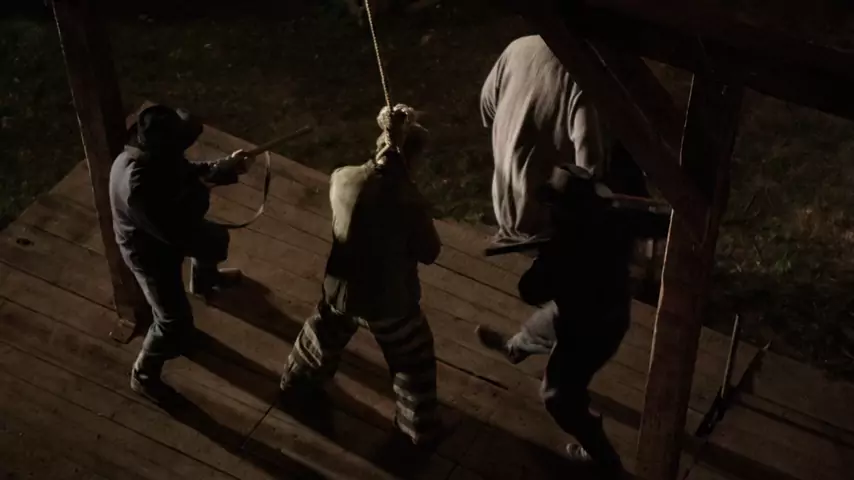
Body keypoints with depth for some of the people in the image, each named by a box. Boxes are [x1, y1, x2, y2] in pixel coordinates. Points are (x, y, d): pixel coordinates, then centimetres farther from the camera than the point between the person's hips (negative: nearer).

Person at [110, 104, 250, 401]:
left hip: (168, 232, 9)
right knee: (176, 325, 4)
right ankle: (143, 376, 31)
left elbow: (186, 173, 1)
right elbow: (177, 231, -37)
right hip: (151, 252, -8)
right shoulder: (139, 186, -46)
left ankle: (203, 282, 68)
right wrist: (201, 190, -26)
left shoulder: (152, 154, -20)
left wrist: (221, 168, -12)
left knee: (216, 239, 34)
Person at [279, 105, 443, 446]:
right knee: (413, 361, 23)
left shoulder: (342, 178, -19)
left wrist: (377, 163, 1)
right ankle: (420, 429, 38)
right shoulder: (409, 200, -30)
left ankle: (296, 389, 56)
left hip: (340, 291, 4)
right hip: (389, 303, -4)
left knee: (322, 341, 33)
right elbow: (429, 253, -15)